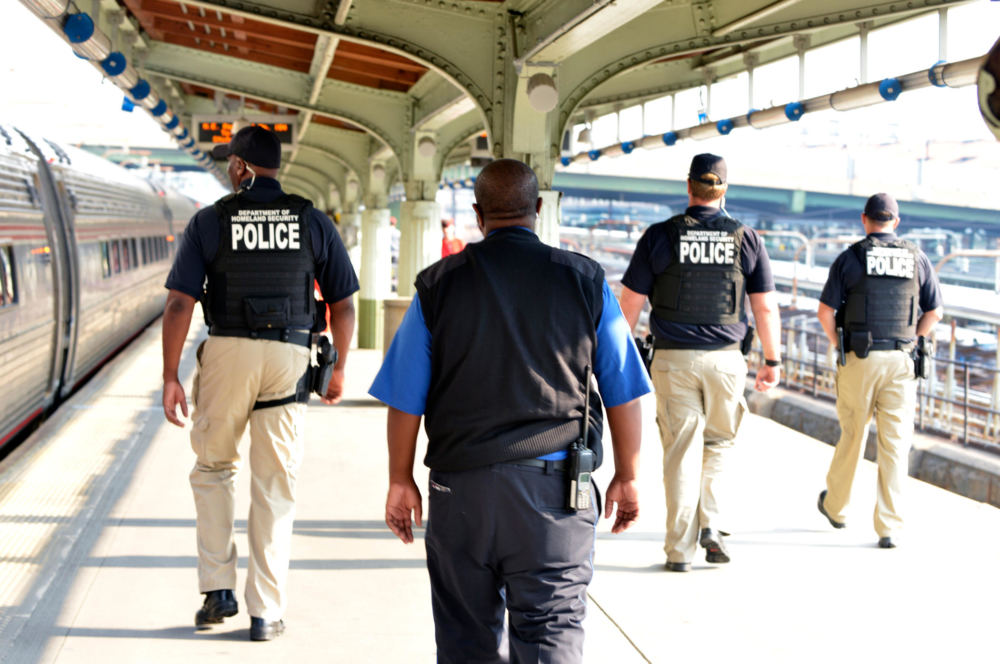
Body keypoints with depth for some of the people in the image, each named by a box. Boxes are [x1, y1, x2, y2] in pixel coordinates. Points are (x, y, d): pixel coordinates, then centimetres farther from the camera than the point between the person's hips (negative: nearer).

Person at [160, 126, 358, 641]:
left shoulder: (209, 221, -1)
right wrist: (338, 368, 16)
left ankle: (218, 589, 15)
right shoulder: (314, 222, 3)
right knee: (274, 486, 7)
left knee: (213, 469, 19)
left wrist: (170, 377, -1)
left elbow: (179, 303, -7)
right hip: (289, 358, 1)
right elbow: (343, 305, 3)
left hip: (226, 353, -1)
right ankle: (266, 611, 10)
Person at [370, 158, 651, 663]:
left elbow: (405, 400, 3)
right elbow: (623, 395, 4)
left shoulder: (438, 285, 3)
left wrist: (400, 481, 14)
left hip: (460, 488, 1)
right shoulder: (585, 281, 2)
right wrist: (626, 477, 15)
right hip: (554, 484, -1)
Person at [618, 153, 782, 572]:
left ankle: (680, 549, 8)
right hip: (725, 360, 1)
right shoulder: (746, 239, 0)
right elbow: (766, 307, 1)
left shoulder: (660, 236, -4)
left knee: (681, 451, 5)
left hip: (673, 359, -1)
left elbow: (630, 303, -3)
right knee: (717, 444, 20)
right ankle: (710, 526, 8)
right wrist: (772, 361, 11)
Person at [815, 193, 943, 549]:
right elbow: (934, 312, 8)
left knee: (852, 435, 14)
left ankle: (835, 506, 32)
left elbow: (825, 312, -5)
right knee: (895, 443, 2)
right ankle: (889, 527, -1)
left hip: (859, 360, -1)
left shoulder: (850, 258, -3)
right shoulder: (918, 259, 5)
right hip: (900, 361, 1)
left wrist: (839, 345, 11)